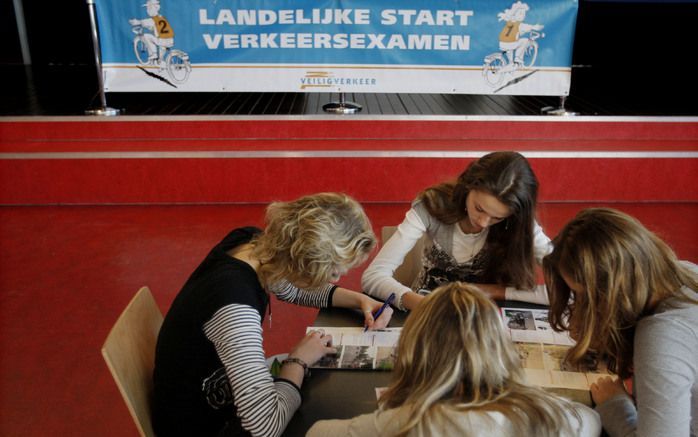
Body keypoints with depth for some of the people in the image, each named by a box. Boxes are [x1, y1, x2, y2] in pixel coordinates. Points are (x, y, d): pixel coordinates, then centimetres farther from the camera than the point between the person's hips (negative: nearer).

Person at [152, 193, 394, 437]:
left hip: (224, 395, 7)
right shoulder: (235, 306, -39)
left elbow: (296, 289, 10)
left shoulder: (253, 242, -13)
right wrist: (299, 360, -23)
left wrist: (360, 299, -2)